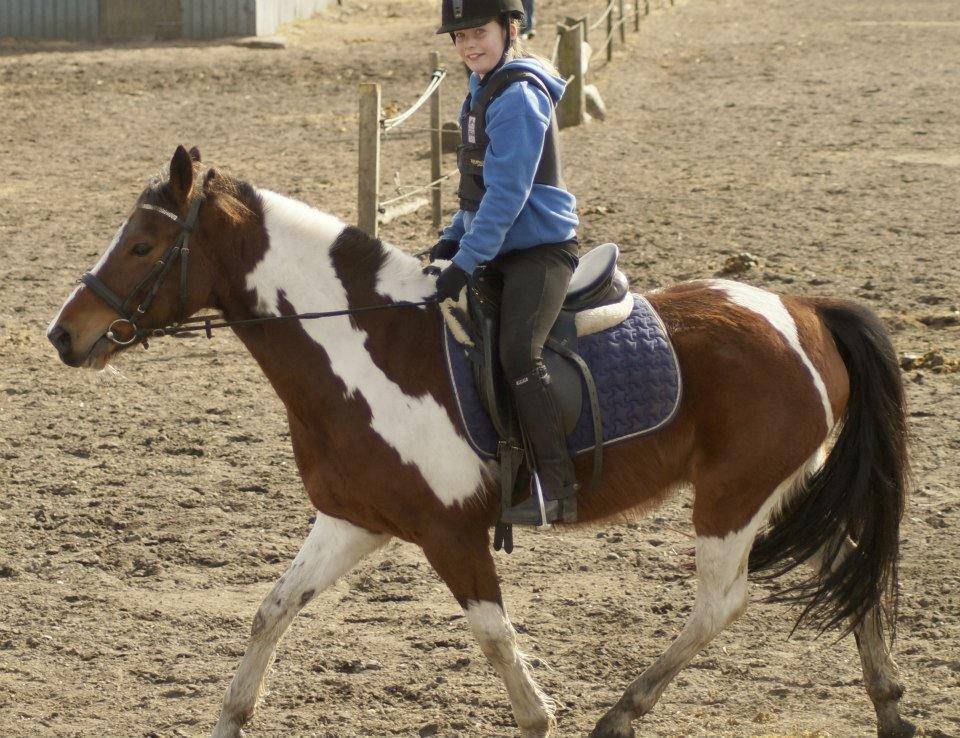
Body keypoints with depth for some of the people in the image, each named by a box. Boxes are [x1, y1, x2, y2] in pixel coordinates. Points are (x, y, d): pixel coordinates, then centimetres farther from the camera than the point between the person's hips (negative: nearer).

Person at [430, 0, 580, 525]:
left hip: (541, 249, -11)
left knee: (518, 354, -27)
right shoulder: (484, 89, 15)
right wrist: (453, 240, 15)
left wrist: (467, 261, -22)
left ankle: (557, 491, -28)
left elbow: (507, 192, -21)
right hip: (501, 250, 11)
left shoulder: (517, 96, -16)